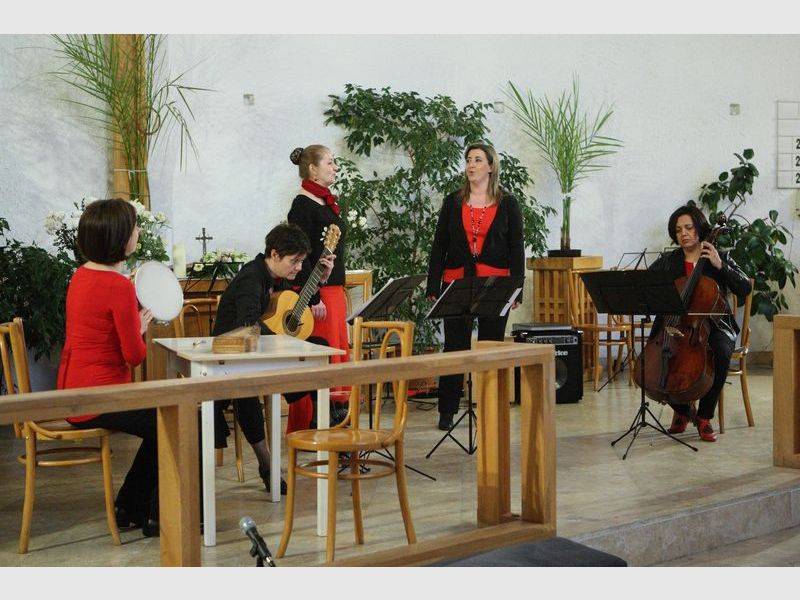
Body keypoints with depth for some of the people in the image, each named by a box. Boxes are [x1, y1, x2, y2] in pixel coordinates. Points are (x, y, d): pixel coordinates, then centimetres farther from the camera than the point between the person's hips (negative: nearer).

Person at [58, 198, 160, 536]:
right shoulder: (118, 286, -21)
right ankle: (158, 517, 14)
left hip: (75, 394, 9)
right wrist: (141, 324, 0)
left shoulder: (81, 276, 7)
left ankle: (129, 508, 29)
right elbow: (134, 356, -17)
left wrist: (134, 311, 12)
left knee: (161, 424, 23)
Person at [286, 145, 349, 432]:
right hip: (315, 293, -10)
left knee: (336, 353, 13)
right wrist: (314, 298, -21)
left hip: (334, 290, 10)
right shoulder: (302, 205, -12)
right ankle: (309, 427, 2)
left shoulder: (327, 202, 15)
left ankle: (334, 417, 23)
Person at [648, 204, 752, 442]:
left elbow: (745, 289, -7)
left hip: (712, 326, -2)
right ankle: (682, 409, 5)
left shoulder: (720, 259, 5)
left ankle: (704, 417, -14)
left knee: (721, 353, -34)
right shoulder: (667, 262, 9)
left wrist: (720, 266, -17)